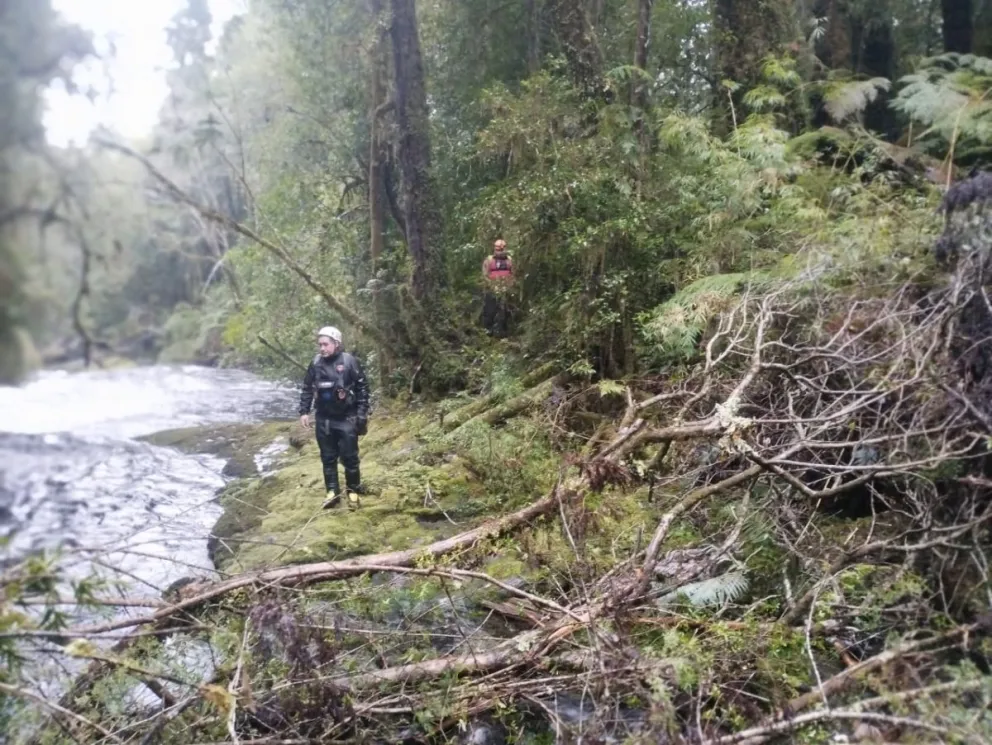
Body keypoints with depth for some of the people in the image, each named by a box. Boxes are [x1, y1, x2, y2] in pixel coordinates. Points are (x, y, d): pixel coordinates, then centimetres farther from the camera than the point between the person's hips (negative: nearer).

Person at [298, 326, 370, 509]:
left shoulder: (349, 362, -10)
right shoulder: (316, 363, 1)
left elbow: (362, 388, -6)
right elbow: (307, 389, 10)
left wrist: (362, 413, -9)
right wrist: (304, 411, 4)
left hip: (346, 419, -4)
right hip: (324, 419, 4)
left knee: (349, 458, 3)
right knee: (328, 458, 10)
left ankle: (353, 491, 18)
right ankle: (332, 492, 20)